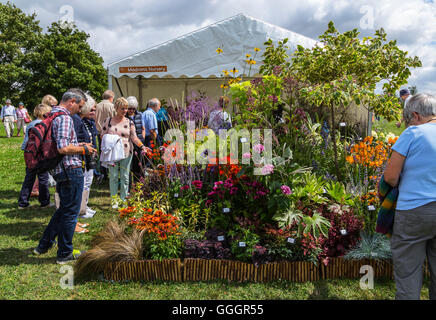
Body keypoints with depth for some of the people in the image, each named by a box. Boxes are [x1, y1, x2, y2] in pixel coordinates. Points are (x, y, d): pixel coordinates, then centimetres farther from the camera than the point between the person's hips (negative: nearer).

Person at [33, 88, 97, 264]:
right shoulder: (64, 118, -16)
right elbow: (63, 149, -26)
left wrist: (77, 145, 18)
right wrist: (83, 149, -11)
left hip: (60, 170, 10)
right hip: (71, 170, -10)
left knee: (63, 209, 23)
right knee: (70, 212, 2)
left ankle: (44, 245, 30)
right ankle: (65, 254, 14)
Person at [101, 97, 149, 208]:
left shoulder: (129, 122, 4)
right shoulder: (108, 121, 3)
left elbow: (134, 137, 0)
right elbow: (103, 135, 7)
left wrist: (142, 146, -14)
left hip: (126, 153, 1)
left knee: (125, 177, 5)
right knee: (113, 176, 3)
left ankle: (123, 199, 17)